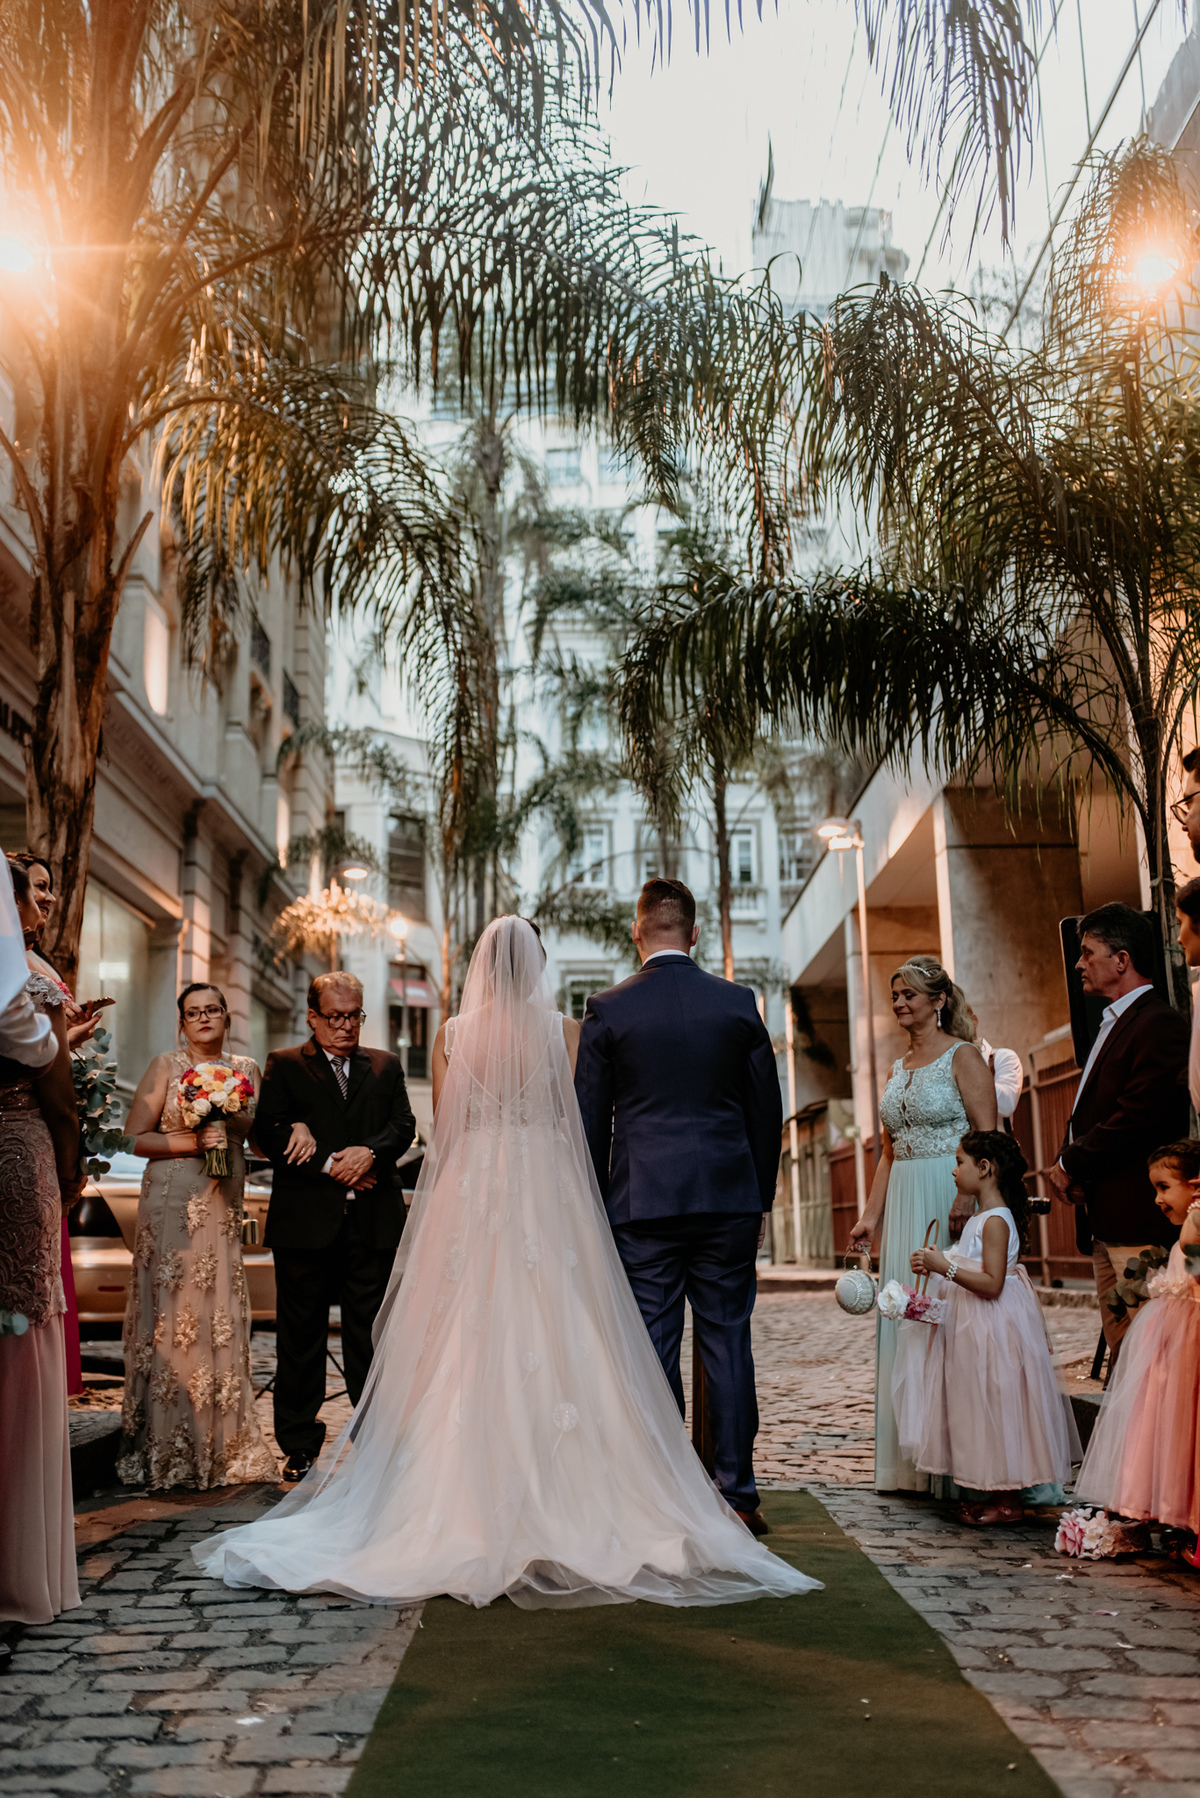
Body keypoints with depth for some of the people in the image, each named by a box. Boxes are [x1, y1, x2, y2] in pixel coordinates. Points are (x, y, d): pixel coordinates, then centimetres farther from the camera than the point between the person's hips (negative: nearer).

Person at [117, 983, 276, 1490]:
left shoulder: (245, 1069, 13)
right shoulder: (166, 1066, 1)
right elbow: (135, 1137, -4)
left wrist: (227, 1120, -4)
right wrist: (191, 1141, -14)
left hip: (222, 1207, 4)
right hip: (172, 1202, -4)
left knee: (219, 1317, 3)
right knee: (171, 1316, -4)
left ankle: (220, 1446, 11)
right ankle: (167, 1452, 4)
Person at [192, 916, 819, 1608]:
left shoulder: (453, 1035, 3)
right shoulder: (566, 1031, -1)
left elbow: (444, 1130, 7)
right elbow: (582, 1126, -1)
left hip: (469, 1195, 2)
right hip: (549, 1203, -1)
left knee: (465, 1348, 5)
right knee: (552, 1347, 2)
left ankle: (467, 1505, 9)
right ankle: (560, 1505, 3)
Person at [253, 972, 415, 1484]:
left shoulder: (385, 1066, 14)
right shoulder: (283, 1066, 5)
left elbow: (404, 1125, 4)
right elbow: (269, 1135, -6)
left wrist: (371, 1151, -16)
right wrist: (328, 1165, -13)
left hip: (373, 1221, 2)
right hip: (305, 1221, -1)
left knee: (370, 1332, 6)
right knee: (301, 1335, 5)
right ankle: (299, 1445, 16)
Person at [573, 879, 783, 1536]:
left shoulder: (607, 1010, -1)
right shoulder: (738, 1002, 3)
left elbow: (589, 1120, 1)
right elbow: (767, 1108, 7)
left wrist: (593, 1207, 9)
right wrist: (760, 1197, 16)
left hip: (641, 1204, -1)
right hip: (728, 1198, 2)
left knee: (653, 1348, 4)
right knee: (728, 1343, 7)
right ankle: (737, 1493, 12)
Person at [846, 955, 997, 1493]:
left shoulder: (962, 1056, -4)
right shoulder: (898, 1068, 17)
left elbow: (988, 1135, -13)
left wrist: (965, 1197, -26)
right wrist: (870, 1216, 12)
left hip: (950, 1201, -7)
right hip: (903, 1203, 7)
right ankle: (915, 1463, 17)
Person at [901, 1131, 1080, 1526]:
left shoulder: (995, 1221, -18)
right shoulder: (978, 1219, 12)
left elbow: (992, 1284, -25)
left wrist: (945, 1266, -27)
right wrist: (935, 1267, 12)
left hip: (993, 1328, -10)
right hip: (973, 1328, 10)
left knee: (995, 1408, -1)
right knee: (984, 1411, 14)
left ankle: (1008, 1502, 9)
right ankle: (996, 1493, 22)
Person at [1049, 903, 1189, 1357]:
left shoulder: (1160, 1026, -14)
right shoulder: (1113, 1024, 19)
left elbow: (1137, 1120, -22)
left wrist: (1072, 1165, -12)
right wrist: (1068, 1164, 2)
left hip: (1139, 1218, -10)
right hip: (1104, 1221, 10)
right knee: (1119, 1342, 13)